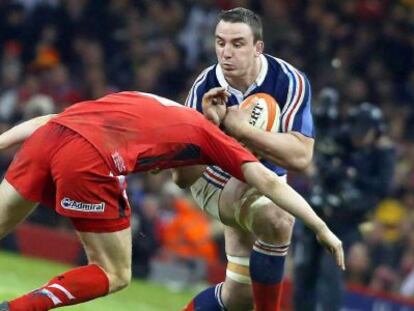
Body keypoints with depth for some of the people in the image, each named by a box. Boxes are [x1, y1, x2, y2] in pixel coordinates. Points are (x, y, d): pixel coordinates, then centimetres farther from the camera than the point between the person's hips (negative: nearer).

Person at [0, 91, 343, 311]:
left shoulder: (136, 101, 36)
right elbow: (269, 183, 21)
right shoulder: (208, 132, 24)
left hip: (47, 137, 5)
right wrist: (321, 228, 27)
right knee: (115, 276, 11)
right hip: (91, 160, -5)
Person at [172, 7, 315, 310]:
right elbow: (183, 177, -25)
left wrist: (242, 129, -43)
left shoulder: (290, 81, -26)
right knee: (276, 217, -34)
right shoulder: (206, 86, -25)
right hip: (215, 181, -2)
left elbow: (301, 156, -36)